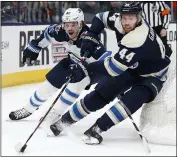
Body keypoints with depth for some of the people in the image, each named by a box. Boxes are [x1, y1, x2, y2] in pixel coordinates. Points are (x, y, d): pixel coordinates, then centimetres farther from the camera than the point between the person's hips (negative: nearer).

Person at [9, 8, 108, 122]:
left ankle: (56, 113, -11)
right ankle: (29, 108, 29)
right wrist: (34, 47, 4)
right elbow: (47, 34, -1)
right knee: (50, 84, 7)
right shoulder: (61, 32, -23)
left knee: (75, 85, -30)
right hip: (73, 61, 6)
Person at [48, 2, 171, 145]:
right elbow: (101, 17, 5)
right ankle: (66, 119, 9)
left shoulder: (138, 37, -39)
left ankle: (98, 128, -31)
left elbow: (114, 67, -37)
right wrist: (90, 37, -8)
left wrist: (90, 67, -24)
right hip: (132, 68, 7)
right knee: (103, 91, -1)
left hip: (152, 75, -7)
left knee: (132, 99, -32)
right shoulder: (120, 21, -16)